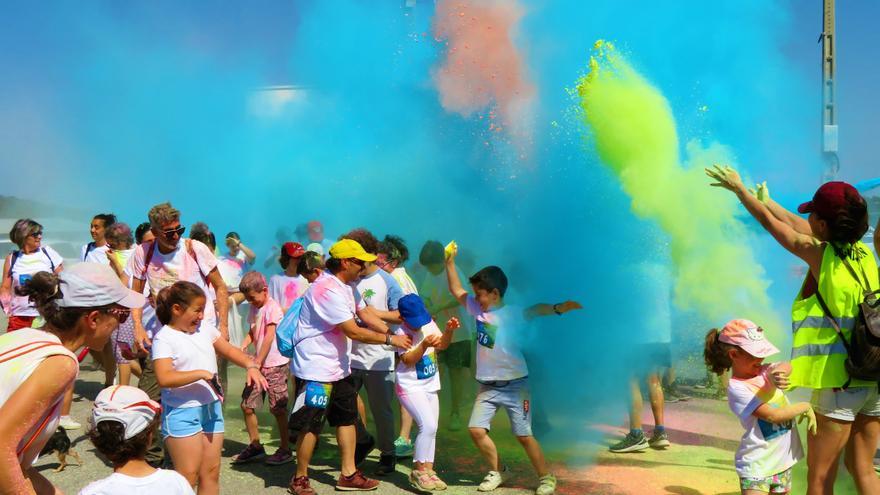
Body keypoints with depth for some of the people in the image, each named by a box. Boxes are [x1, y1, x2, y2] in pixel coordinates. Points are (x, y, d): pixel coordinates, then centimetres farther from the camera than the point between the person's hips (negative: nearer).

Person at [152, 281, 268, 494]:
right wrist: (202, 373, -26)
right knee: (188, 476, -7)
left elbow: (229, 350, 19)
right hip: (182, 412, -7)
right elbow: (164, 378, -24)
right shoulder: (164, 338, -12)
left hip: (212, 407, 7)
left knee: (211, 472, 11)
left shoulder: (205, 329, 10)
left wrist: (251, 366, 1)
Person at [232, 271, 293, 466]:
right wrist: (243, 347, -5)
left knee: (278, 408, -4)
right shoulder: (254, 309, 14)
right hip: (259, 364, 8)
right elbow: (252, 333, 15)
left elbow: (269, 337, -16)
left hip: (275, 364, -8)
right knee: (247, 405, 7)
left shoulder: (272, 307, -12)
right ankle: (255, 446, 21)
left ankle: (285, 450, 7)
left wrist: (258, 362, -15)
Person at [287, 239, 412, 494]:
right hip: (315, 368, -10)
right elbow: (353, 331, -23)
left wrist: (395, 334, -3)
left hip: (338, 366, 10)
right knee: (311, 425, -2)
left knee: (347, 417, 13)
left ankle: (348, 474, 22)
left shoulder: (347, 286, 10)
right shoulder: (328, 290, -24)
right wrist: (390, 339, -15)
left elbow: (366, 314, 9)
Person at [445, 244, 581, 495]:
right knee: (476, 429, -1)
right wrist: (450, 261, 9)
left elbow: (535, 310, -31)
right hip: (487, 387, 6)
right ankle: (497, 471, 19)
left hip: (515, 385, -6)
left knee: (524, 435, -3)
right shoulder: (477, 308, 4)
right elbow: (456, 290, 15)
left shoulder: (512, 314, -13)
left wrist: (558, 308, -49)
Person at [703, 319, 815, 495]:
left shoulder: (764, 371, 3)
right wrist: (805, 407, -10)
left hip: (783, 459, 6)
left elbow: (787, 366, -16)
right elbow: (773, 415, -20)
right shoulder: (737, 388, -16)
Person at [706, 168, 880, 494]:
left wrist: (737, 187, 17)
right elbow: (793, 222, 21)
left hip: (840, 382, -7)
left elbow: (769, 221, 3)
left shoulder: (820, 253, -10)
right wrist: (765, 199, 34)